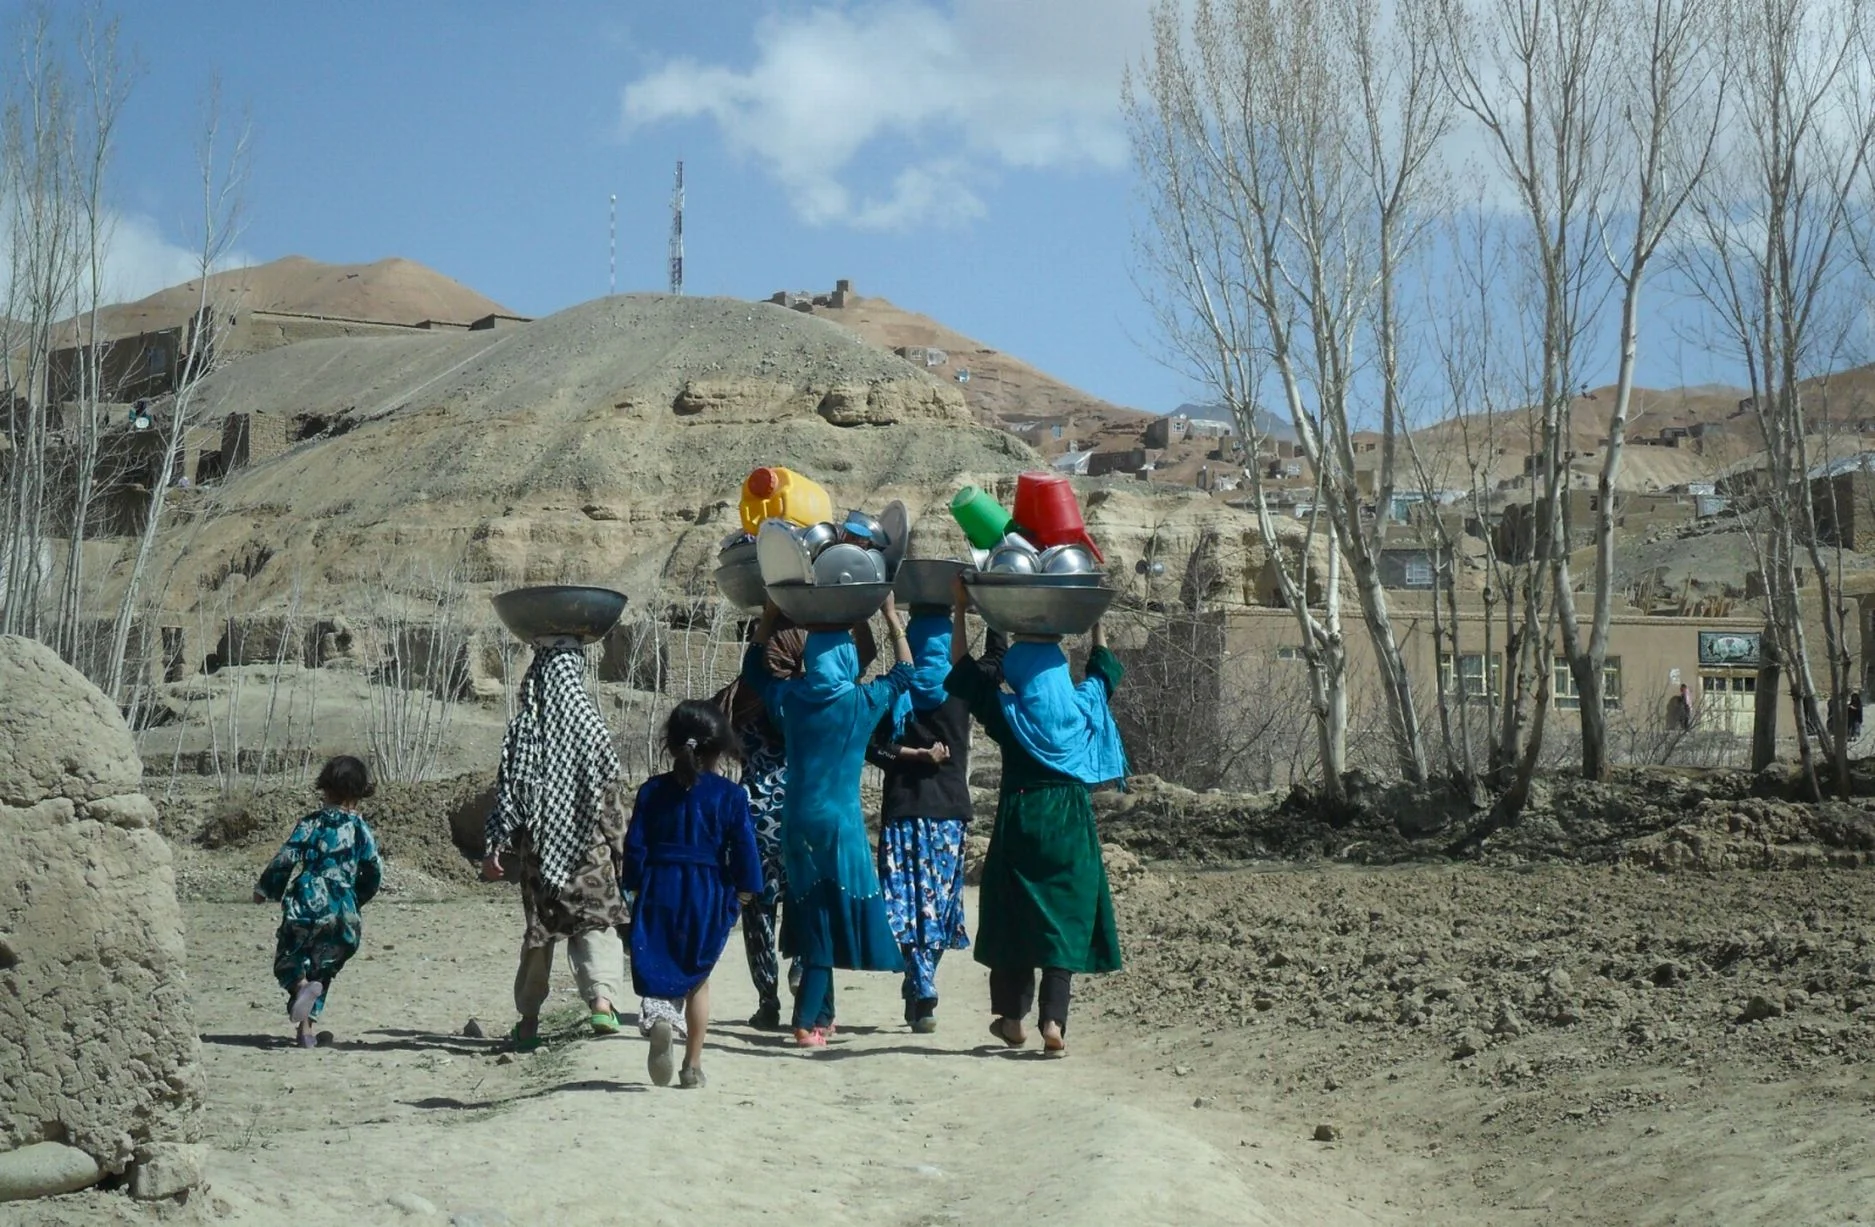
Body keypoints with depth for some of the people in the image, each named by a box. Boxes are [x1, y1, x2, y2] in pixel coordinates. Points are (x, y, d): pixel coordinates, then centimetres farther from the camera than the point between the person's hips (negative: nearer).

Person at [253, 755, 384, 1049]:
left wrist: (265, 889, 10)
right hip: (342, 913, 2)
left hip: (305, 906, -2)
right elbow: (374, 872, 8)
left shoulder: (311, 824, -1)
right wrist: (357, 898, 26)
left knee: (287, 959, 13)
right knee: (323, 968, 16)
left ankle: (301, 984, -21)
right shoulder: (360, 829, 5)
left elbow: (284, 860, -6)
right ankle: (306, 1025, 8)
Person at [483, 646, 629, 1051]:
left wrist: (494, 844, -1)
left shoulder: (523, 728, -5)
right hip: (589, 848, -1)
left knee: (538, 930, 12)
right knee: (596, 923, 4)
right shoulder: (589, 723, -5)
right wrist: (619, 844, 9)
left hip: (537, 845, 1)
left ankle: (528, 1020, 18)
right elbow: (609, 793, -1)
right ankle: (602, 997, -18)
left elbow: (508, 792, -5)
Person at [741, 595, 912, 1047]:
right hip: (841, 822, -4)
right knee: (835, 915, 2)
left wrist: (770, 615, 21)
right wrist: (891, 616, 15)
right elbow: (904, 672, 10)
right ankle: (807, 1021, -6)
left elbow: (753, 667, 18)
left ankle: (821, 1013, 24)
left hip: (798, 822, 4)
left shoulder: (789, 699, -2)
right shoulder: (862, 703, -8)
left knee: (813, 916, 15)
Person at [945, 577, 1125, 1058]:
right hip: (1071, 824, 1)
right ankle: (1054, 1024, -10)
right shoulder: (1083, 706, 0)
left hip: (1020, 820, -1)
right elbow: (1105, 667, 20)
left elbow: (963, 671, 8)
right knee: (1066, 920, 1)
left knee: (1015, 915, 13)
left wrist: (960, 610, 11)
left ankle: (1012, 1019, 21)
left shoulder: (1006, 711, -4)